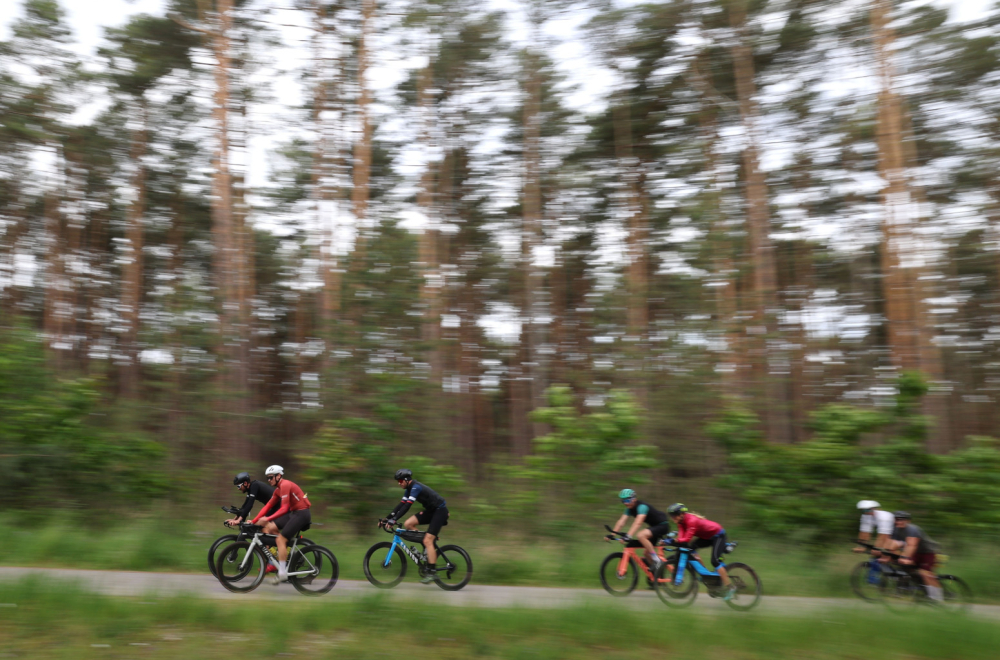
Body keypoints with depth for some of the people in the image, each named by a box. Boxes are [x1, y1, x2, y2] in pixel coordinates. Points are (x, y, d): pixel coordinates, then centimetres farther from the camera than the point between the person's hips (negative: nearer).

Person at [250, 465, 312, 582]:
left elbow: (284, 509, -23)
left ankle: (282, 574, -8)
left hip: (302, 514, -9)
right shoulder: (278, 489, 14)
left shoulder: (285, 485, -16)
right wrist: (254, 521, 6)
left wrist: (267, 519, -28)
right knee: (269, 528, 5)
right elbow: (268, 506, 11)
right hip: (294, 513, 9)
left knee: (280, 539, -12)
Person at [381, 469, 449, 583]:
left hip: (440, 510, -9)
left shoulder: (416, 487, -22)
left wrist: (394, 520, -36)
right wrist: (387, 518, -1)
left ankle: (431, 572, -9)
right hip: (431, 510, 9)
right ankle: (429, 547, 8)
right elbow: (401, 504, 6)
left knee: (427, 540, -15)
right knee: (408, 524, -4)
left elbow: (407, 505, -31)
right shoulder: (409, 489, 7)